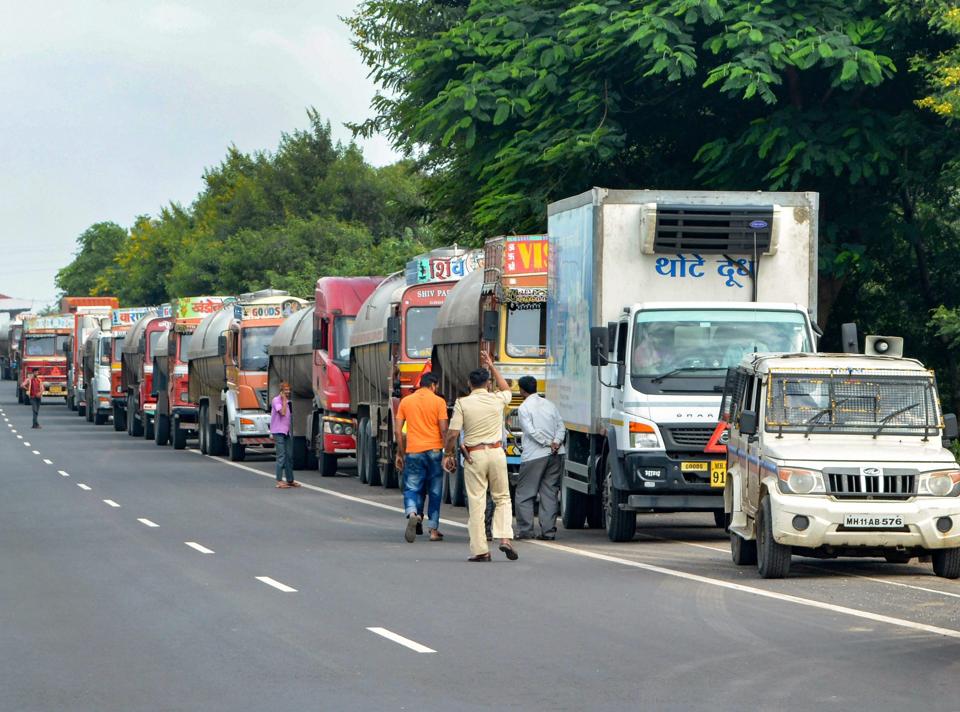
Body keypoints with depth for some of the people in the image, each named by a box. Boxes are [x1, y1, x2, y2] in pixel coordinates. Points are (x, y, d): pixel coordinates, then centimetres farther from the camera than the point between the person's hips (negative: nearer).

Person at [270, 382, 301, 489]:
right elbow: (282, 412, -22)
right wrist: (284, 400, -15)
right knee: (281, 456, -11)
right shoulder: (276, 400, -9)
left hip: (286, 432, 8)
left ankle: (290, 480, 18)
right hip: (278, 432, -8)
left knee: (289, 456, 11)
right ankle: (279, 481, -10)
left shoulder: (288, 402, 16)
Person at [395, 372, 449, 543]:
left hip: (413, 452, 1)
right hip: (434, 451, -1)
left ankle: (412, 513, -25)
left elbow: (398, 430, 6)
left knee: (411, 488, 6)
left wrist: (400, 453, 13)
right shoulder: (438, 402, -3)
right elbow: (443, 430, -7)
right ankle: (433, 530, 13)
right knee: (435, 492, 10)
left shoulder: (405, 401, 6)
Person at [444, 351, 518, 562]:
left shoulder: (462, 403, -5)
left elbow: (452, 434, -8)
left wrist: (448, 454, 8)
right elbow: (506, 388, 29)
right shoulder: (497, 400, 3)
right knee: (502, 498, 14)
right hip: (496, 452, 2)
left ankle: (480, 550, 0)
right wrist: (491, 366, 35)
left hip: (474, 455, -2)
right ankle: (504, 538, -4)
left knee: (476, 503, 1)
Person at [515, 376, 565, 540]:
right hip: (556, 455, 6)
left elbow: (531, 431, -14)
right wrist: (556, 442, -5)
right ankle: (548, 531, 4)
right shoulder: (549, 404, 13)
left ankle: (525, 530, -1)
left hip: (534, 456, -5)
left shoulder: (524, 408, -6)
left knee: (525, 494, 4)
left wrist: (548, 444, -9)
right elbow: (561, 426, 8)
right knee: (550, 493, 8)